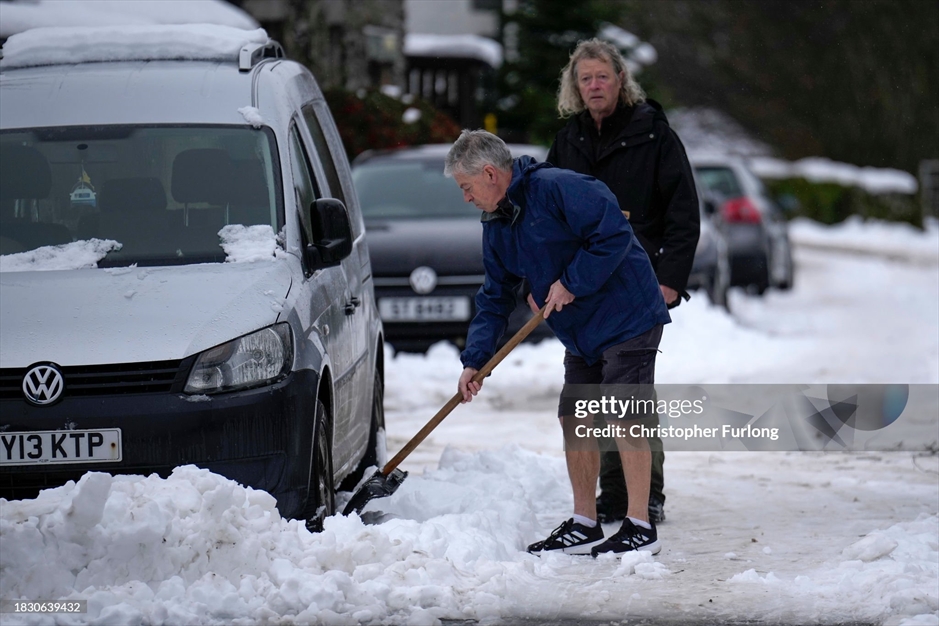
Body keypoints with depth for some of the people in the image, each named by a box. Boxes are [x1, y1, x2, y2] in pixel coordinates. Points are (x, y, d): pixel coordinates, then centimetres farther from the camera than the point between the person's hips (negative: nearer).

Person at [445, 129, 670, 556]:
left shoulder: (557, 188, -19)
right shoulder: (496, 226, 10)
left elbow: (614, 235, -24)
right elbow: (495, 299, 14)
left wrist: (571, 283, -20)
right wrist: (474, 361, 5)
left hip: (627, 317, -9)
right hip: (581, 335, 9)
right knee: (574, 419, 8)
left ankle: (640, 527, -5)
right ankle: (584, 526, 16)